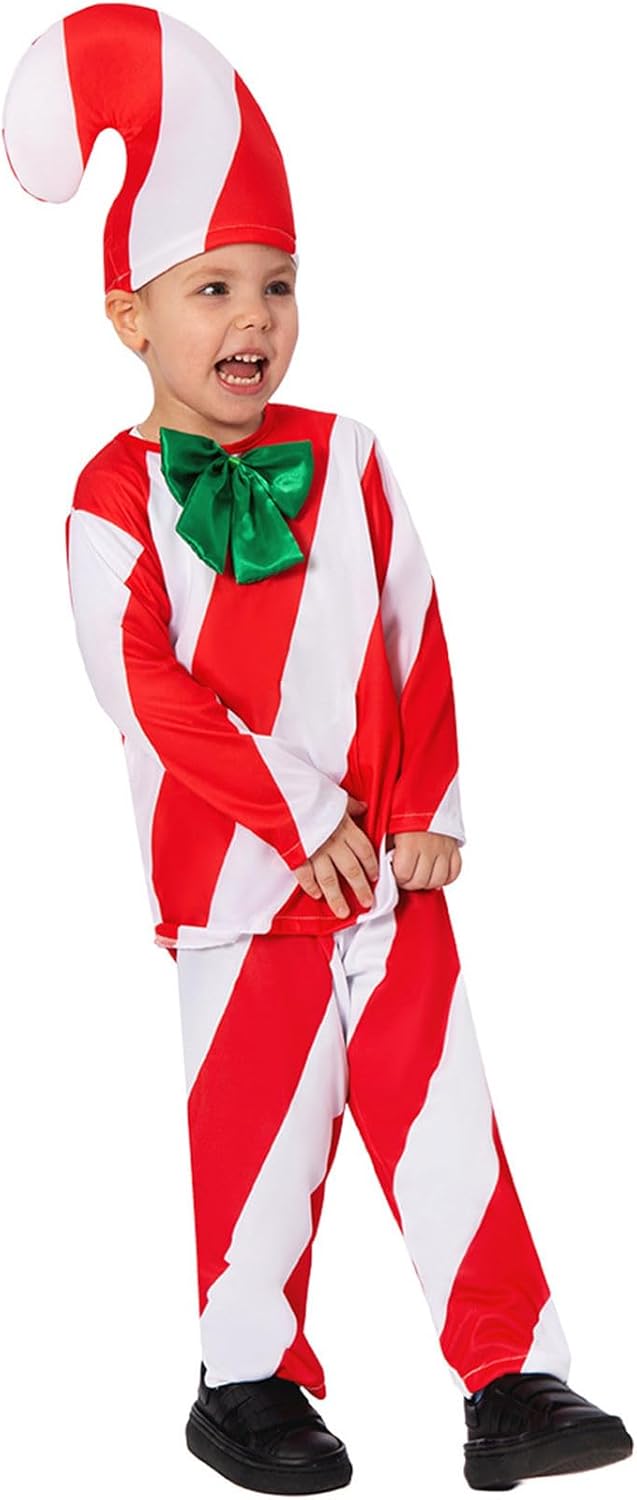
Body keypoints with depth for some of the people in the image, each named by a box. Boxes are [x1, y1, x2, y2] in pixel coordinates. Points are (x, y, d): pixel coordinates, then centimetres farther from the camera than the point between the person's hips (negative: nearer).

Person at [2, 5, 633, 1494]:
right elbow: (153, 695, -12)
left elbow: (415, 640, 6)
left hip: (386, 864, 3)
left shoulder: (348, 460, 5)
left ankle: (513, 1375, 9)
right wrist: (306, 820, -15)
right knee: (258, 1134, 6)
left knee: (442, 1111, 3)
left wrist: (431, 812, -1)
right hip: (239, 878, -3)